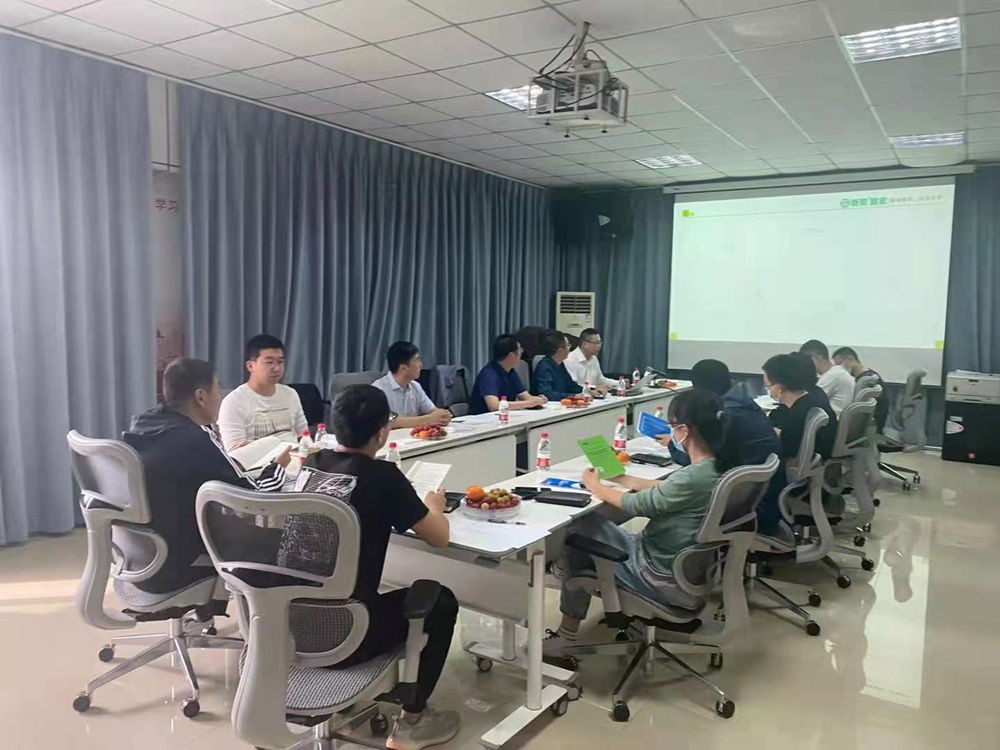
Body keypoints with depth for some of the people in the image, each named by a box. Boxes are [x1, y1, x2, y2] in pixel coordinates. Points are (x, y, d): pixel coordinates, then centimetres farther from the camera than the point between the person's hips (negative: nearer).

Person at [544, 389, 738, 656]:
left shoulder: (694, 478, -30)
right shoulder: (719, 467, -4)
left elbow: (636, 505, -17)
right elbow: (667, 491, 11)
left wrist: (595, 486, -1)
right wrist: (624, 479, 14)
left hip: (668, 581, -8)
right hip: (691, 569, 8)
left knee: (585, 525, 5)